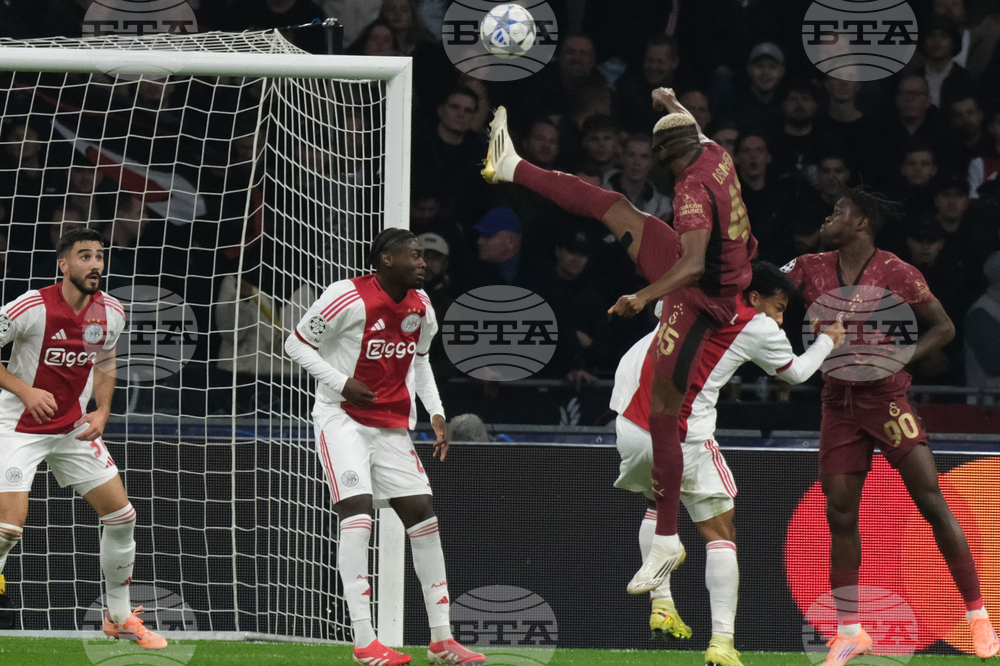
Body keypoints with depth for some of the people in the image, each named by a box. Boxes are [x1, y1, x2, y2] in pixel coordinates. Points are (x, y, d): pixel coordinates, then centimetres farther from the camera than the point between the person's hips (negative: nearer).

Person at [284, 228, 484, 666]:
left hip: (391, 424, 7)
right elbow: (296, 344, -8)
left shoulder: (420, 307, 6)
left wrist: (435, 413, 10)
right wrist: (341, 383, -18)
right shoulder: (349, 297, -15)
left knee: (423, 518, 3)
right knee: (357, 513, -21)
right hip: (342, 418, -7)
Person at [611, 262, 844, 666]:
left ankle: (661, 604, 20)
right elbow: (795, 372, 19)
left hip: (631, 425, 5)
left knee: (657, 505, 32)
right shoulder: (760, 329, 1)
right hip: (685, 440, -5)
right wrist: (827, 341, 36)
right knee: (720, 534, 5)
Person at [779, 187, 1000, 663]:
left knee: (933, 504, -8)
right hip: (839, 405, 4)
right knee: (841, 515, 2)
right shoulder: (811, 269, 5)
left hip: (888, 399, -4)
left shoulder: (897, 273, -6)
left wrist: (905, 356, -15)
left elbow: (943, 327, -1)